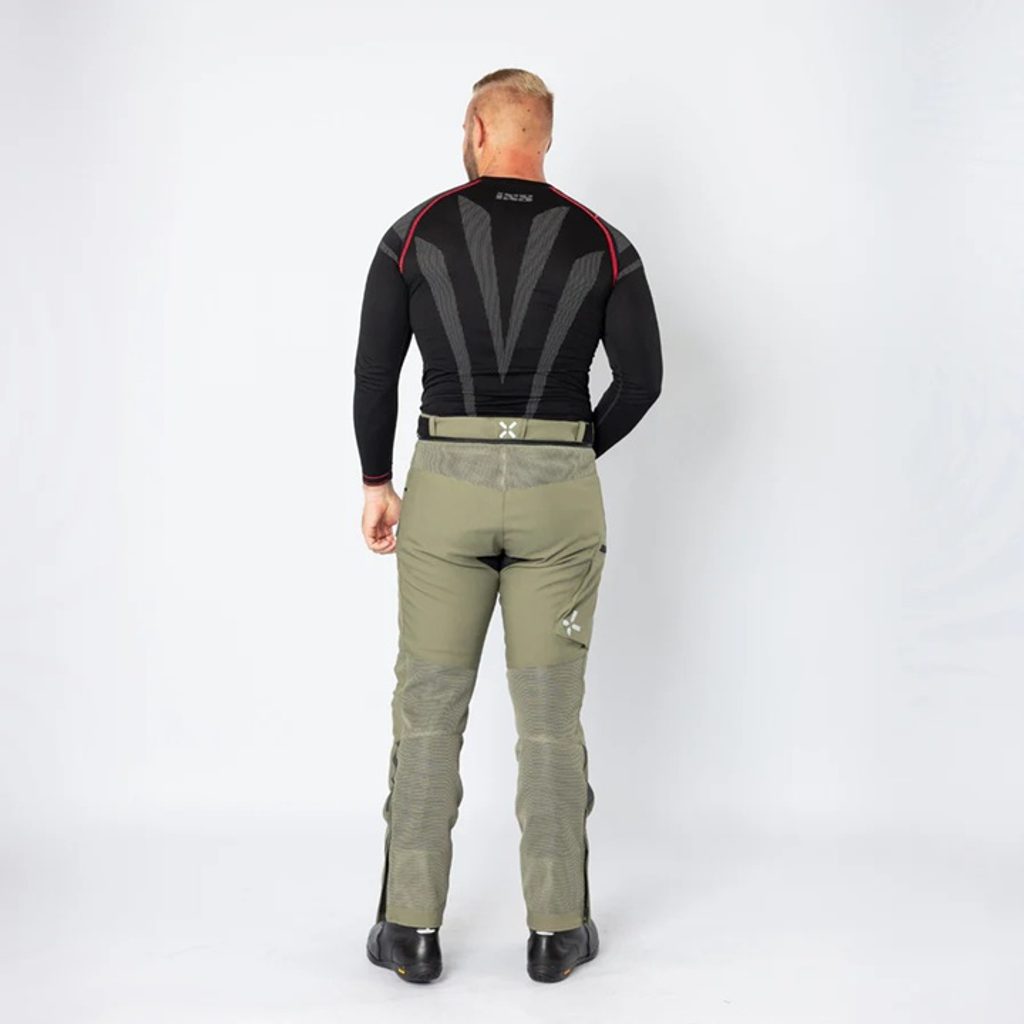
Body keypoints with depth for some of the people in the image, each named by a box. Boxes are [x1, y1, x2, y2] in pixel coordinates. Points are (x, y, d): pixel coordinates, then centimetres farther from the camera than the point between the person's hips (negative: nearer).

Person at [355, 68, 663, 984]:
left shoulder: (417, 231, 2)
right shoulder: (602, 243, 3)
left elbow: (375, 372, 0)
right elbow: (642, 378, 1)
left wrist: (376, 482, 11)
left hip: (445, 486, 0)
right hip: (559, 495, 1)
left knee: (429, 711, 8)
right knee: (551, 718, 7)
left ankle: (412, 930, 15)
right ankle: (557, 932, 16)